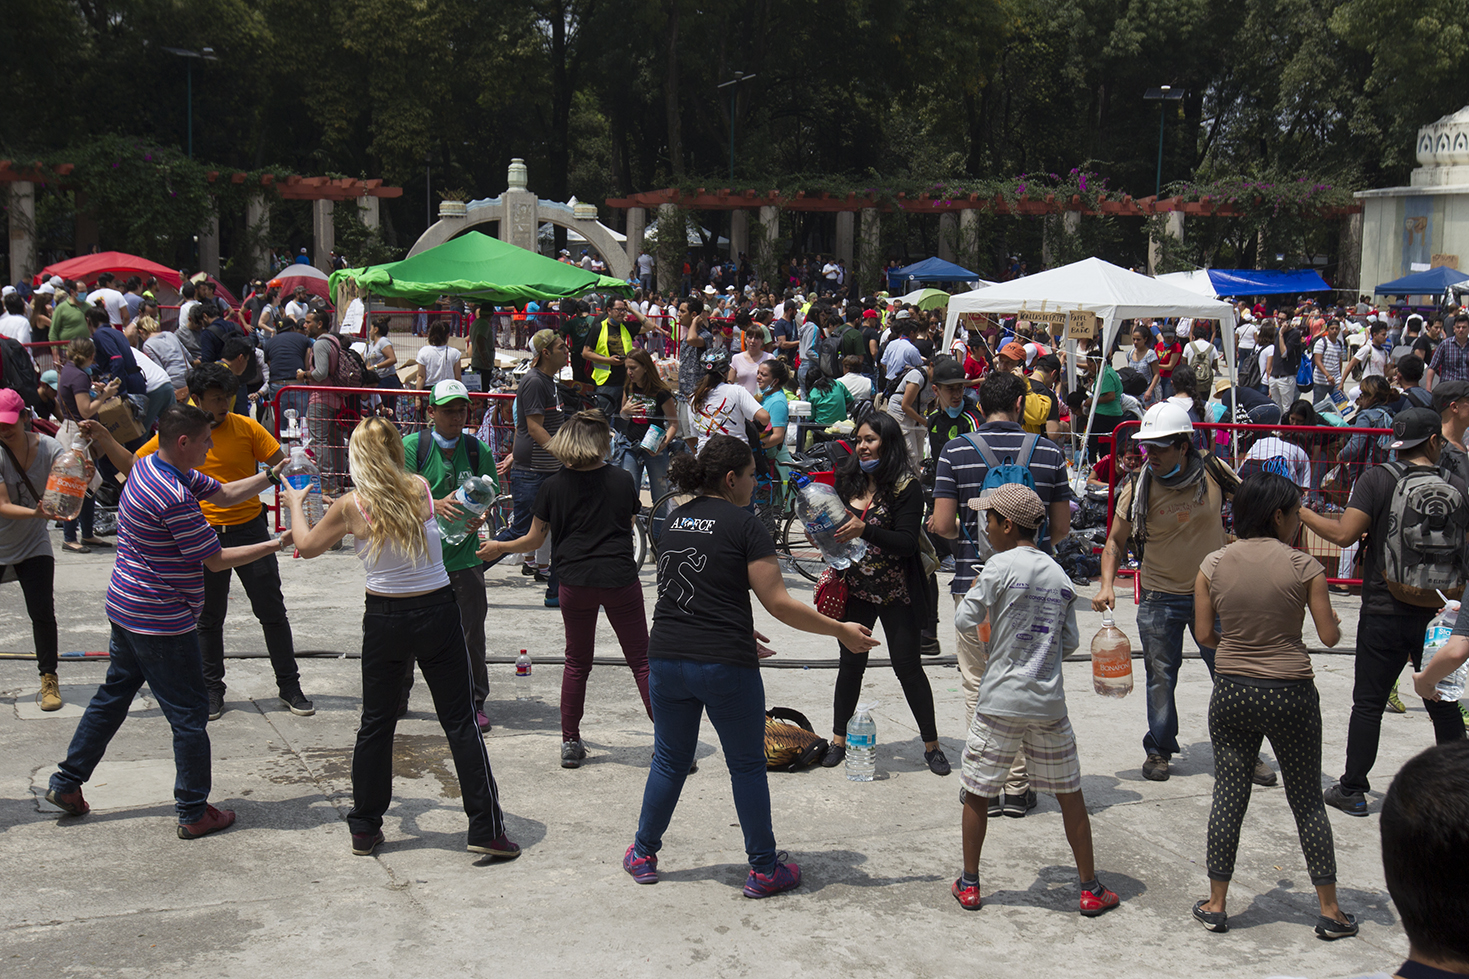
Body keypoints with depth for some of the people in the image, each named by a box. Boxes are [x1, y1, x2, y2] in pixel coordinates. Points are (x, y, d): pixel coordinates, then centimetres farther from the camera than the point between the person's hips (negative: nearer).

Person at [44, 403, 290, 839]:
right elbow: (217, 560, -19)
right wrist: (274, 545, -11)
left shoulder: (152, 465, 4)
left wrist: (272, 475, 5)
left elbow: (223, 494, 12)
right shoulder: (174, 498, -27)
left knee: (114, 694, 22)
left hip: (125, 607, 10)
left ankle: (67, 783, 30)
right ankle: (194, 813, 10)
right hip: (162, 622, -10)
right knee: (189, 713, 1)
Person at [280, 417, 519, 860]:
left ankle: (364, 829, 24)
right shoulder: (422, 489, -3)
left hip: (384, 620, 0)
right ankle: (486, 830, 6)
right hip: (438, 612, 0)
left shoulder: (352, 506, -7)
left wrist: (295, 505, 27)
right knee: (460, 722, 5)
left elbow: (306, 547, 10)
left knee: (375, 724, 15)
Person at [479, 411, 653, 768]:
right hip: (621, 578, -1)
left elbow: (534, 540, 6)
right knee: (641, 660, 5)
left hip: (575, 581, 1)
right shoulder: (622, 480, 0)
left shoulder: (554, 486, -1)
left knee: (577, 662, 15)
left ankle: (570, 742, 18)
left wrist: (498, 547, 23)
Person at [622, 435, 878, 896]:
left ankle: (643, 855, 29)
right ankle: (764, 870, 17)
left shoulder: (676, 520, 11)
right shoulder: (743, 524, -8)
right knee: (747, 766, 9)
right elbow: (779, 604, -11)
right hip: (724, 667, -5)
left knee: (670, 760, 19)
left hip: (667, 657, 5)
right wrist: (841, 631, -3)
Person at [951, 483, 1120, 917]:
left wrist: (975, 591, 11)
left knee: (977, 792, 11)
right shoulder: (1059, 575, 5)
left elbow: (964, 621, -7)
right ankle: (1090, 889, 18)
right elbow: (1071, 641, 9)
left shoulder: (1001, 565, -10)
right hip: (1049, 703, 4)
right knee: (1070, 795, 12)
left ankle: (969, 885, 19)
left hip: (1001, 702, -4)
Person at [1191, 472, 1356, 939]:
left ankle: (1216, 905, 18)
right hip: (1290, 695, -2)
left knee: (1228, 796, 11)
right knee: (1307, 801, 11)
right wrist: (1336, 620, 17)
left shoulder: (1214, 564, -3)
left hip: (1231, 694, 2)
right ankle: (1330, 911, 19)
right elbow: (1329, 636, -5)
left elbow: (1204, 633, 1)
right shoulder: (1303, 566, -11)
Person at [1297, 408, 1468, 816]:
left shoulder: (1377, 480, -9)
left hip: (1384, 611, -2)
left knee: (1368, 703, 7)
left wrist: (1302, 513, -3)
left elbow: (1345, 533, -17)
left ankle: (1352, 790, 13)